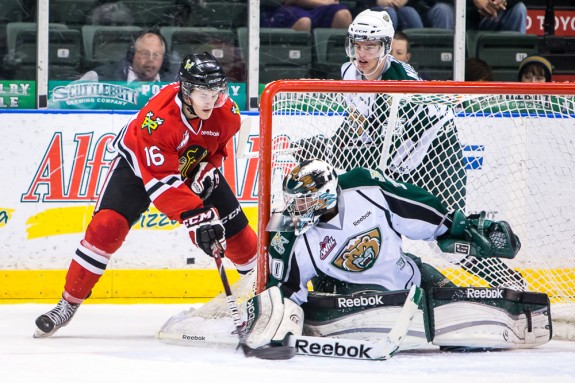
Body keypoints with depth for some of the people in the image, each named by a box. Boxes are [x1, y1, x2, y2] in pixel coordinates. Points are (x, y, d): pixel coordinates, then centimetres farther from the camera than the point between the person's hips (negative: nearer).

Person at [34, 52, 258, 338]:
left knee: (235, 229, -2)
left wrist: (208, 169, -15)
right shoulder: (157, 118, -39)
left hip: (195, 167, 5)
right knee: (106, 226, -20)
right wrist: (196, 218, -48)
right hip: (140, 163, -4)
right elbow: (161, 182, -41)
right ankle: (68, 303, -9)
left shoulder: (226, 112, -22)